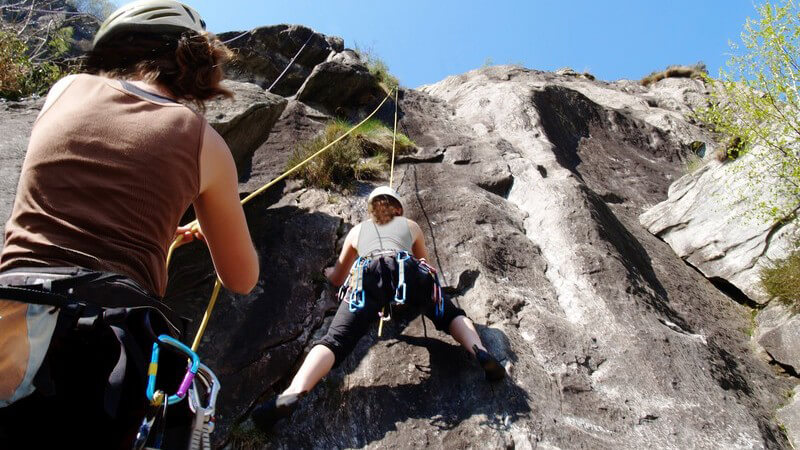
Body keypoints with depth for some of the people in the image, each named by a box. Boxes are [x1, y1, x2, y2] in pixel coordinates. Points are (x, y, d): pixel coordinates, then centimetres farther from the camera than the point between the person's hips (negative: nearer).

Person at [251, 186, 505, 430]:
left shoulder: (357, 230, 39)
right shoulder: (411, 226, 38)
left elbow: (337, 278, 49)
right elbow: (424, 263, 52)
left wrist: (328, 272, 72)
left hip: (368, 275, 0)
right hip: (408, 271, 1)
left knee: (335, 340, -9)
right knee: (451, 315, 21)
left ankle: (291, 395, -34)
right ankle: (480, 353, -8)